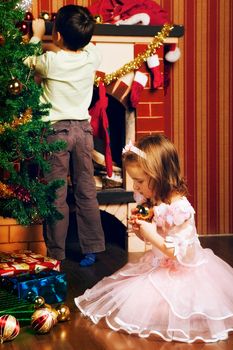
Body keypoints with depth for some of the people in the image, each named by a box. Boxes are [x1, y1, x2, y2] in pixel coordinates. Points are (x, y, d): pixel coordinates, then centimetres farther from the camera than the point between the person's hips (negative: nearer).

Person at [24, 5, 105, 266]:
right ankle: (91, 249, 16)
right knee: (86, 192, 10)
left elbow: (27, 62, 6)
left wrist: (37, 37, 19)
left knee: (56, 196, 4)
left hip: (57, 131, -4)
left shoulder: (51, 61, -16)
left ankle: (56, 253, 12)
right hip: (83, 129, 4)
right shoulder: (92, 56, -4)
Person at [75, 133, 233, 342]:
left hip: (182, 271, -9)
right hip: (159, 265, 9)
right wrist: (138, 227, -8)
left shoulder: (179, 209, -29)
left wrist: (153, 237, -31)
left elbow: (182, 255, -29)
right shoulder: (149, 201, -3)